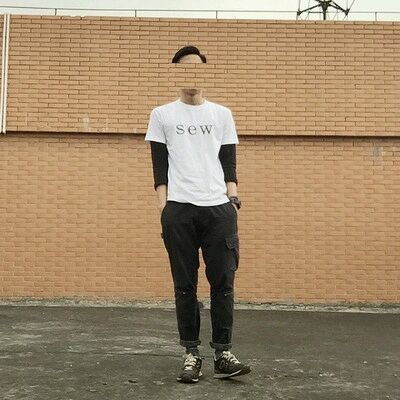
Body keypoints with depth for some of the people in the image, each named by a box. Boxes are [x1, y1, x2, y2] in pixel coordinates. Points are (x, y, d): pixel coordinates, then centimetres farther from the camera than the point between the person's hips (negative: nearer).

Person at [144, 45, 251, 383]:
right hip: (179, 208, -1)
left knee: (223, 281, -2)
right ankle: (192, 353, 12)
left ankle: (223, 353, 7)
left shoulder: (222, 114, 14)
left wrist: (233, 200, 0)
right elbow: (160, 166, 6)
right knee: (185, 285, 3)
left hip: (218, 207, 1)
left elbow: (228, 163, 11)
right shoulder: (162, 115, 10)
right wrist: (163, 206, -2)